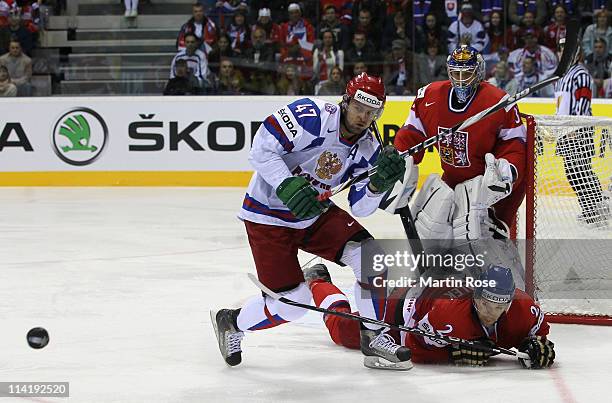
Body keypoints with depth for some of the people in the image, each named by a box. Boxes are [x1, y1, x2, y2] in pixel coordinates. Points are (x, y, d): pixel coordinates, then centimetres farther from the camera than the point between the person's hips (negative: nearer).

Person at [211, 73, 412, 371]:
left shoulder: (367, 148, -2)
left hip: (316, 213, 7)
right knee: (291, 302, -9)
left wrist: (380, 182, -22)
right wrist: (289, 187, -37)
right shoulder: (312, 116, -24)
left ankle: (374, 338, 1)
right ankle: (231, 323, 20)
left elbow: (360, 206, -3)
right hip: (268, 215, -6)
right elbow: (261, 149, -26)